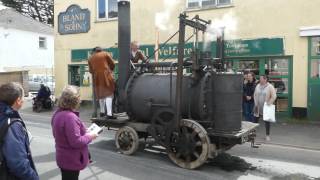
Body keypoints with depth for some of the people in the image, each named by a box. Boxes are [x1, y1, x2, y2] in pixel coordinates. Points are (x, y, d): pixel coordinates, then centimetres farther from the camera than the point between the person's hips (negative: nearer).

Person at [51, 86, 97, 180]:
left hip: (64, 158, 9)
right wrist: (89, 136, -14)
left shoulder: (58, 114, 2)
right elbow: (76, 142, -30)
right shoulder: (70, 117, -30)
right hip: (71, 161, -9)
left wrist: (84, 133, 10)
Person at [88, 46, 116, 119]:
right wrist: (110, 70, 23)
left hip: (97, 77, 4)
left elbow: (90, 70, 12)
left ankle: (102, 112, 27)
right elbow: (112, 64, 6)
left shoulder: (91, 58, 16)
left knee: (101, 94, 19)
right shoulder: (105, 54, 10)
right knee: (109, 94, -6)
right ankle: (109, 114, -17)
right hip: (106, 75, -4)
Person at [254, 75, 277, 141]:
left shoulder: (270, 87, -8)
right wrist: (255, 103, 2)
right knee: (256, 120, 9)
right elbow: (255, 95, 10)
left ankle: (267, 135, 15)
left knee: (267, 121, 5)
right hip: (258, 107, 4)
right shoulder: (258, 86, 6)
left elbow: (274, 96, -10)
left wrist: (269, 103, -17)